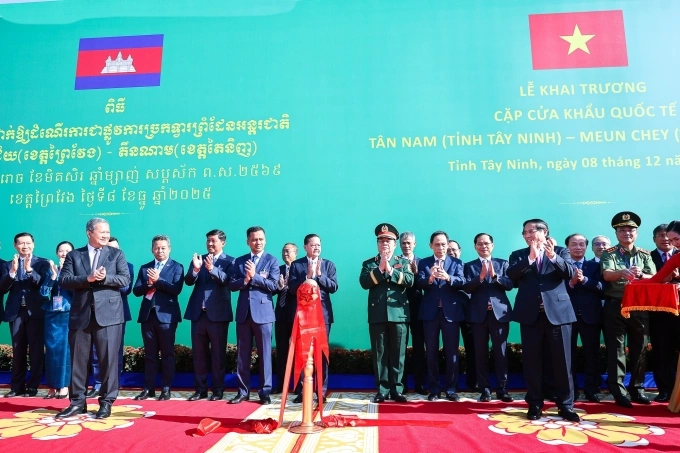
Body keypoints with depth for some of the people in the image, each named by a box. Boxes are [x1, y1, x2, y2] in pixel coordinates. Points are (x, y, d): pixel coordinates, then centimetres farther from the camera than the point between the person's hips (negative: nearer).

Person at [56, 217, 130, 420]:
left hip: (108, 314, -2)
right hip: (81, 314, 2)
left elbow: (125, 279, -2)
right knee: (78, 360, 8)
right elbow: (63, 280, -2)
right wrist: (88, 278, -16)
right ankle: (77, 402, 21)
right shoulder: (74, 255, 10)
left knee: (109, 359, 0)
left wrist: (105, 278, -17)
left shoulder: (116, 254, 7)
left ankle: (106, 402, 11)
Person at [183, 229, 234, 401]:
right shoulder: (198, 259, 11)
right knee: (198, 353, 10)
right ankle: (200, 389, 20)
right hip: (198, 313, 4)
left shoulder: (229, 261, 0)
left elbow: (227, 280, -18)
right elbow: (188, 281, -1)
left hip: (218, 313, -4)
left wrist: (212, 269, -34)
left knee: (218, 353, 4)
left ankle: (218, 390, 13)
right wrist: (195, 269, -21)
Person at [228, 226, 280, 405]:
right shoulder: (239, 261, 11)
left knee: (265, 354, 2)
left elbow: (273, 285, -10)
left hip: (263, 312, -3)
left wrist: (254, 276, -16)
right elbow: (232, 285, 4)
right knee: (242, 354, 8)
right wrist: (245, 280, -14)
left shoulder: (272, 261, 1)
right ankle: (243, 391, 18)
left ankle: (265, 392, 12)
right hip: (243, 312, 3)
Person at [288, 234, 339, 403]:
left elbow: (334, 287, -2)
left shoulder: (328, 264, 8)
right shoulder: (296, 264, 4)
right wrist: (308, 276, -16)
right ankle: (301, 391, 11)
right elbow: (292, 288, -6)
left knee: (322, 353, 3)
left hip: (322, 313, 1)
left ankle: (322, 391, 11)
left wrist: (319, 275, -13)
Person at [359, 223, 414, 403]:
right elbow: (364, 283, -7)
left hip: (398, 313, 0)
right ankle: (382, 390, 12)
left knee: (398, 354, 5)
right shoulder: (368, 264, 10)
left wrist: (391, 270, -14)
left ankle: (397, 389, 14)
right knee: (379, 354, 4)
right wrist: (380, 269, -14)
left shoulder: (403, 263, 11)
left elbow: (410, 281, -6)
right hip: (377, 314, 0)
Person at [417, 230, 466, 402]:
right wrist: (430, 278, -30)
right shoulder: (424, 263, 6)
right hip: (430, 312, 1)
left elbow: (462, 282, -11)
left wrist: (448, 278, -32)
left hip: (451, 311, 0)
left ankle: (450, 389, 15)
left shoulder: (457, 262, 6)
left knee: (452, 352, 4)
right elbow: (420, 284, -8)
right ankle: (434, 389, 17)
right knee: (432, 352, 7)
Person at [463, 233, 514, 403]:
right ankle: (485, 389, 12)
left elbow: (509, 284, -2)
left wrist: (495, 275, -18)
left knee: (501, 352, 2)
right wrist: (480, 277, -20)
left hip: (500, 312, 0)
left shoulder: (502, 264, 10)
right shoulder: (469, 266, 8)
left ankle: (502, 389, 11)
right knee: (481, 353, 4)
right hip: (479, 314, 0)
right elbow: (466, 288, -5)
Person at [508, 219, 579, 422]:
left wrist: (553, 256, -24)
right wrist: (530, 257, -19)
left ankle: (566, 405, 16)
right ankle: (535, 404, 16)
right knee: (531, 361, 5)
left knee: (562, 361, 3)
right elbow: (511, 274, -9)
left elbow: (570, 273, -9)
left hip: (557, 311, -1)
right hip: (530, 313, 1)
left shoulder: (560, 252, 8)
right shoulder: (518, 255, 9)